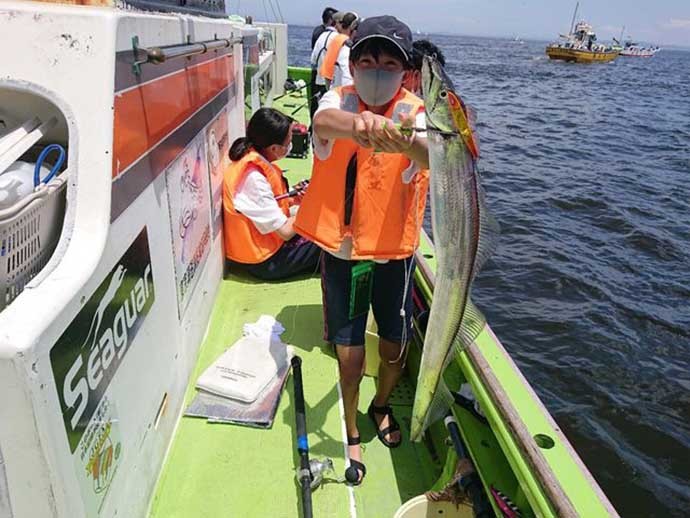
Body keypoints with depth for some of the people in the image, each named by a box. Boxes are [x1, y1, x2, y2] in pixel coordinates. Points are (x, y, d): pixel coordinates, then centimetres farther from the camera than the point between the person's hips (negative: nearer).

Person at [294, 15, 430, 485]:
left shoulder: (415, 114, -10)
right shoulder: (340, 101, -9)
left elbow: (435, 157, -33)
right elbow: (322, 121, -34)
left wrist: (407, 143, -56)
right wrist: (357, 123, -58)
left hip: (395, 253, 1)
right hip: (342, 252, 0)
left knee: (395, 349, 14)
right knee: (350, 357, 4)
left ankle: (381, 406, 46)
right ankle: (351, 434, 31)